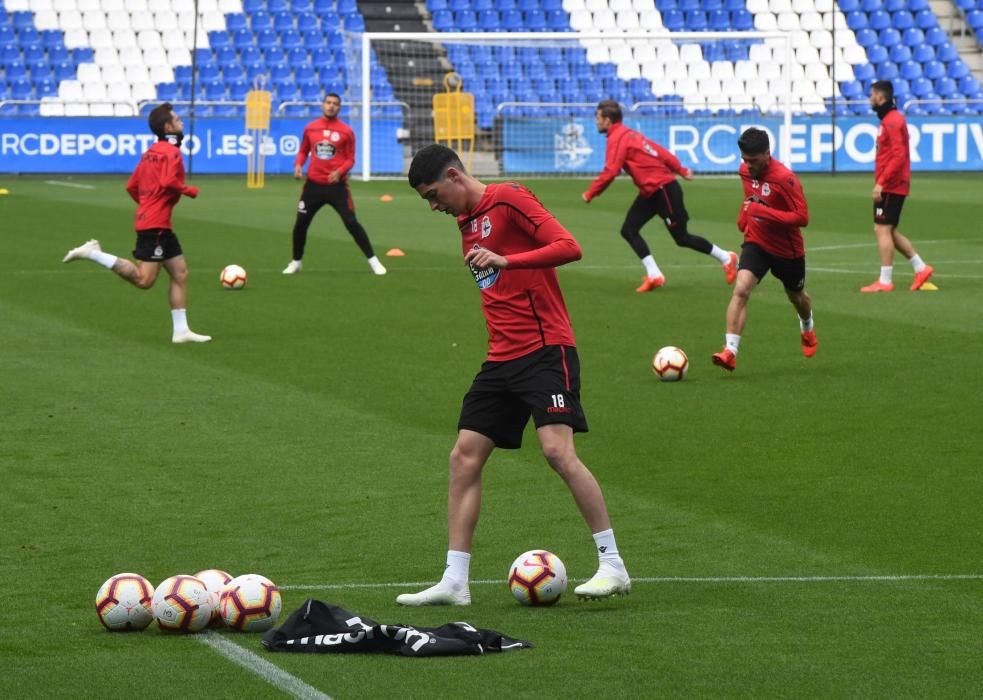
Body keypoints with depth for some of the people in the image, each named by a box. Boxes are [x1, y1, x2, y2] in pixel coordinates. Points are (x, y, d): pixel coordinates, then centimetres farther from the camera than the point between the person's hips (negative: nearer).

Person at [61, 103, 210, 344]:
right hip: (155, 224, -10)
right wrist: (190, 190, -9)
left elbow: (132, 186, 17)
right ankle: (93, 253, -10)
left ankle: (181, 330, 9)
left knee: (180, 273, 10)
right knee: (144, 280, -11)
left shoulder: (151, 152, 17)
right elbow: (168, 182, -25)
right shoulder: (172, 152, -10)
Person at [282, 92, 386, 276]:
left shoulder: (346, 131, -3)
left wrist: (340, 171, -19)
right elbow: (303, 151, 17)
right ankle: (296, 262, 24)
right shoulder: (310, 128, 5)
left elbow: (350, 159, -1)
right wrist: (298, 165, -3)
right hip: (314, 184, 3)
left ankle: (373, 261, 0)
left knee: (351, 223, -8)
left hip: (337, 185, -3)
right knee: (300, 224, 4)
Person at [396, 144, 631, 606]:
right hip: (501, 358, 9)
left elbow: (569, 247, -18)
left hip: (545, 348, -9)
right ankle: (454, 582, 5)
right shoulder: (466, 222, 18)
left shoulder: (509, 199, -8)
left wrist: (504, 260, -27)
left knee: (558, 450, -18)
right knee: (464, 458, 3)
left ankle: (612, 566, -10)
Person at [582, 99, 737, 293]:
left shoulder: (617, 138, -17)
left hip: (663, 189, -10)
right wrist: (680, 170, 18)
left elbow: (610, 172, -25)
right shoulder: (627, 134, 12)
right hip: (650, 192, 10)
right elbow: (659, 151, 14)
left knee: (681, 237, 1)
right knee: (629, 231, 1)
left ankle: (726, 258, 15)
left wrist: (590, 194, -14)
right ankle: (653, 275, -1)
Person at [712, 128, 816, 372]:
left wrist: (763, 212, -34)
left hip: (787, 249, -3)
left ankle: (807, 328, 58)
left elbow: (802, 217, -30)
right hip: (756, 243, 3)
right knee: (740, 290, -22)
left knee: (796, 296, 22)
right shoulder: (746, 171, -5)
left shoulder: (784, 178, -27)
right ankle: (730, 351, -28)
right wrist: (744, 217, 7)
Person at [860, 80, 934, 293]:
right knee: (886, 231, 14)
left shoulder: (892, 121, -15)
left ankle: (885, 281, -6)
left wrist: (881, 182, -24)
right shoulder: (890, 119, 16)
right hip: (891, 186, 10)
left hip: (890, 186, -10)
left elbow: (898, 156, -23)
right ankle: (920, 268, 16)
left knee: (883, 229, -7)